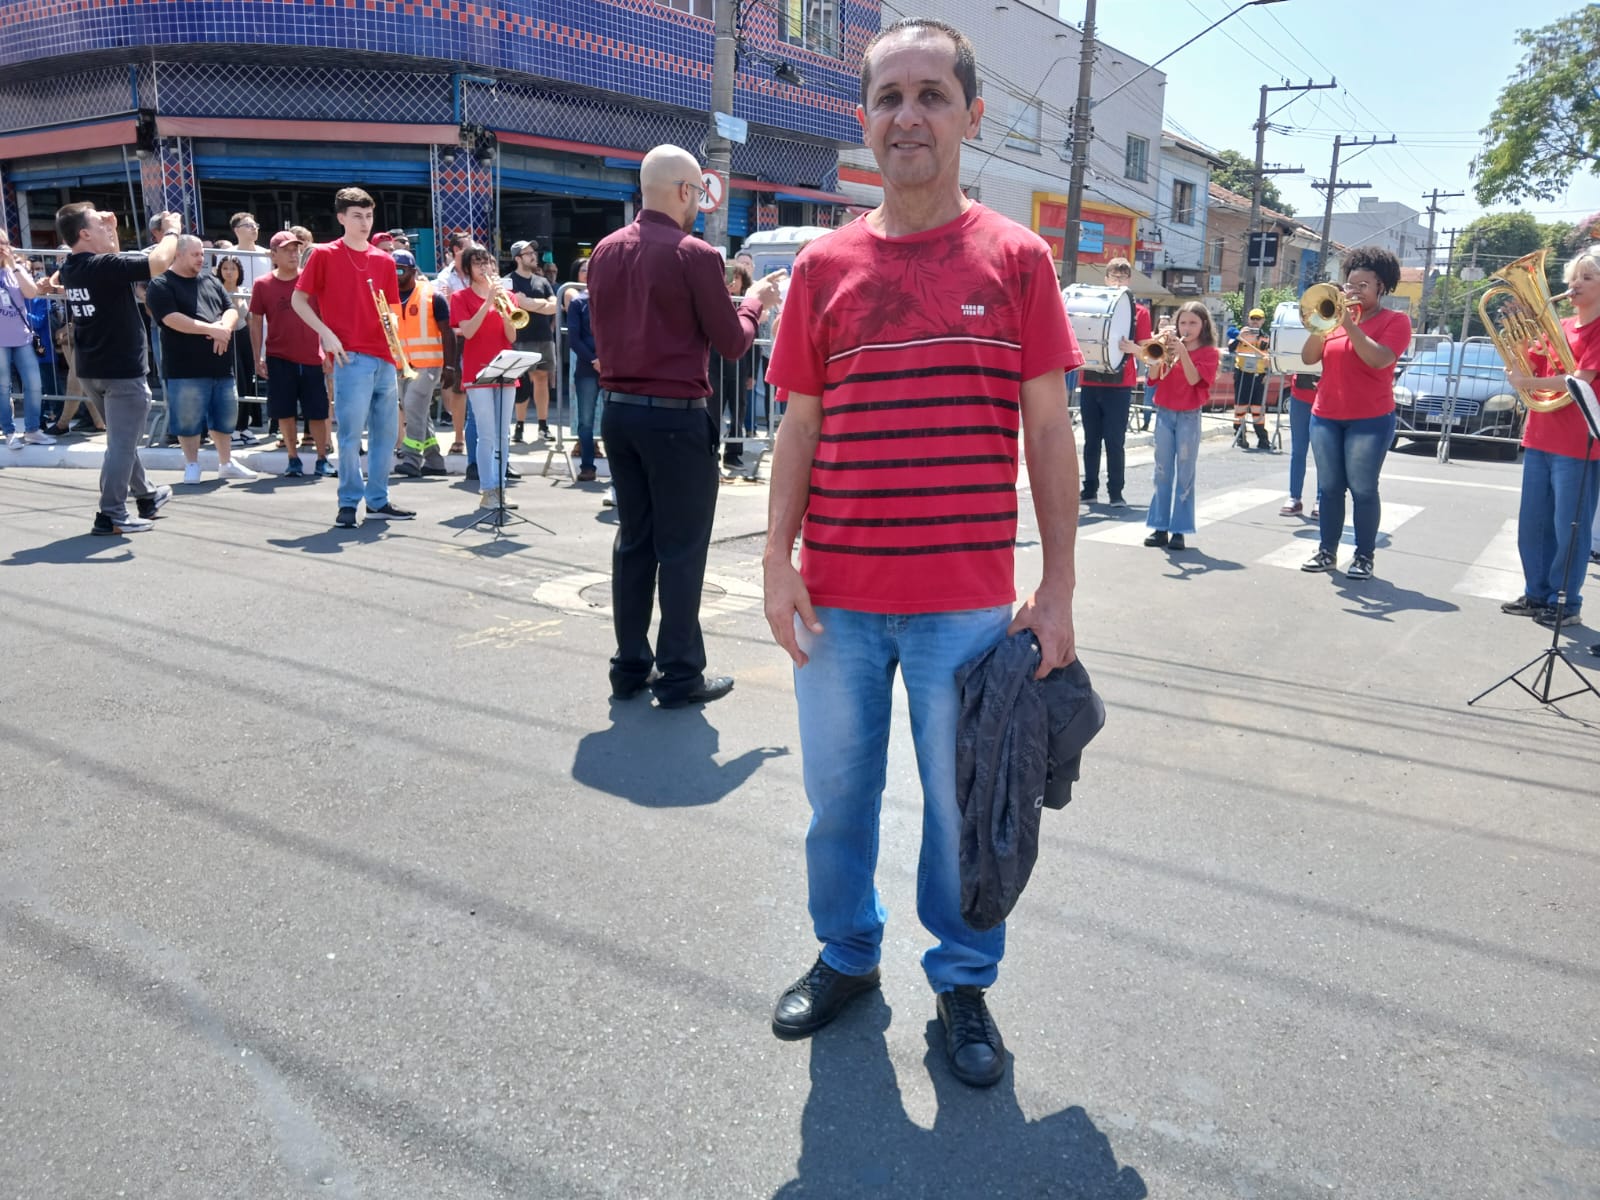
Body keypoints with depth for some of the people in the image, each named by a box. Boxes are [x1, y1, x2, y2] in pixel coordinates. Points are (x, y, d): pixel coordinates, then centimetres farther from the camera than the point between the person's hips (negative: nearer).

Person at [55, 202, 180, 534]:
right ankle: (111, 515, -3)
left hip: (90, 370, 9)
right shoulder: (104, 266, -20)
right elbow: (160, 261, -23)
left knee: (121, 438, 21)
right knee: (122, 443, -4)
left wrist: (111, 230, 15)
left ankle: (146, 496, 36)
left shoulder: (70, 269, 5)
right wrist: (171, 230, -7)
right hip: (123, 370, -9)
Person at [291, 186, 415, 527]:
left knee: (386, 432, 7)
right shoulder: (324, 254, 1)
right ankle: (348, 502, 5)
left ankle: (378, 500, 17)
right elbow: (298, 299, 1)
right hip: (351, 357, -5)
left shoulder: (384, 260, 14)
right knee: (351, 432, -5)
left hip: (384, 358, 5)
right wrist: (327, 334, -10)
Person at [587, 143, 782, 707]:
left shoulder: (605, 252, 7)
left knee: (634, 539, 14)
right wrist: (754, 300, 12)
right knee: (682, 547, 2)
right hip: (675, 416, -7)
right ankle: (680, 674, 8)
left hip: (618, 409, 7)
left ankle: (630, 665, 20)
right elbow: (732, 342, -6)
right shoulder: (693, 254, -13)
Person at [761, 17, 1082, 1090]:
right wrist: (777, 560, -1)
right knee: (838, 792, 15)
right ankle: (847, 954, 38)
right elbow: (800, 425, 7)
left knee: (961, 803, 10)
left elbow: (1049, 429, 0)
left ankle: (964, 983, 32)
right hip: (837, 599, 2)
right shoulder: (825, 266, 5)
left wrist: (1057, 589, -3)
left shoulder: (1016, 259, 0)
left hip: (968, 602, -2)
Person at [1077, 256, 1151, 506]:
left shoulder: (1139, 312, 4)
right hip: (1089, 382, 2)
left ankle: (1115, 492, 1)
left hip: (1119, 385, -2)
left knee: (1115, 441, -3)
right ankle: (1090, 489, 11)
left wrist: (1132, 348, -20)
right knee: (1091, 440, 6)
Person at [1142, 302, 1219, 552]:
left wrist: (1181, 350, -22)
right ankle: (1160, 527, 9)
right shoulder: (1171, 346, 10)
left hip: (1189, 417, -3)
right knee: (1163, 472, 4)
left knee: (1185, 474, -2)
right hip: (1164, 413, 3)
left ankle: (1179, 530, 0)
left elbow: (1193, 378, -15)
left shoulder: (1209, 353, 0)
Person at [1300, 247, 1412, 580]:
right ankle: (1326, 552, 12)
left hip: (1370, 420, -4)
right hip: (1325, 417, 5)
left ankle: (1364, 556, 4)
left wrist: (1350, 325, -19)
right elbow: (1308, 357, 3)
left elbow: (1380, 359, -19)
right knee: (1329, 487, 6)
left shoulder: (1395, 320, -1)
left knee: (1363, 489, -4)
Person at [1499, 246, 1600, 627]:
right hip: (1539, 439, 7)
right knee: (1531, 525, 10)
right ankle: (1536, 594, 21)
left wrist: (1528, 382, -12)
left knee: (1569, 529, -1)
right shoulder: (1557, 326, 14)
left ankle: (1566, 602, 8)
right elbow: (1526, 369, 10)